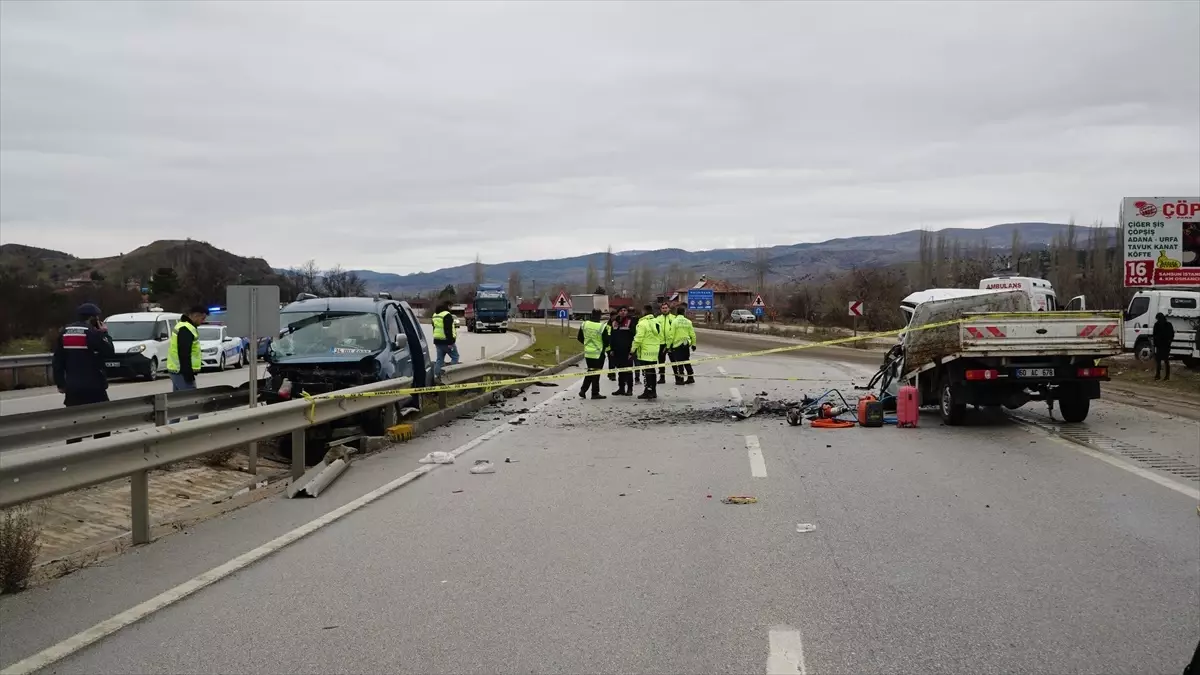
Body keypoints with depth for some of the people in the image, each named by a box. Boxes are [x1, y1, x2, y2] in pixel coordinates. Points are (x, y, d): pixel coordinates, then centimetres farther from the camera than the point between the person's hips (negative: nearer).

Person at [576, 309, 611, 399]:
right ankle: (595, 393, 10)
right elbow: (606, 341, -13)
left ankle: (583, 390, 13)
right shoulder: (602, 326, -19)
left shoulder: (584, 324, -3)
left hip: (587, 352, 5)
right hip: (598, 353, -5)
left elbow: (580, 338, 7)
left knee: (590, 372, 19)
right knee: (596, 373, 5)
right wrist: (605, 346, 9)